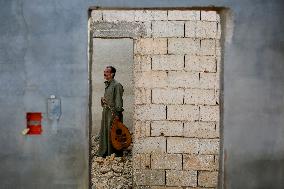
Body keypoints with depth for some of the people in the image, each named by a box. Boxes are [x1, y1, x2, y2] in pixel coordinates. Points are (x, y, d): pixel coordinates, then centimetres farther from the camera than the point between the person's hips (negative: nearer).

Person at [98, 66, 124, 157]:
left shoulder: (117, 85, -12)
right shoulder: (107, 85, 15)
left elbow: (118, 101, -15)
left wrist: (117, 114, -19)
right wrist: (103, 99, 7)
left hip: (113, 112, -9)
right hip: (105, 112, 9)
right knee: (104, 132, 12)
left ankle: (114, 154, 3)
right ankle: (104, 152, 21)